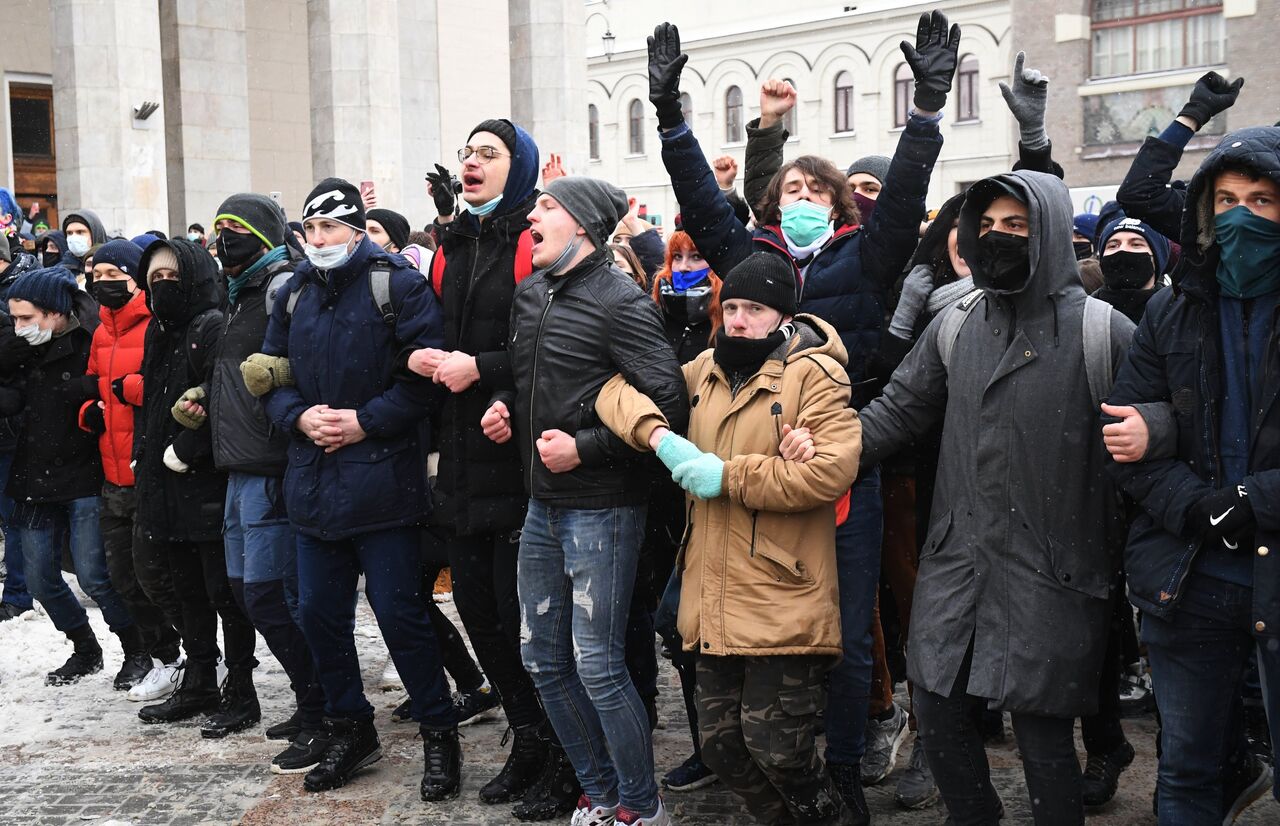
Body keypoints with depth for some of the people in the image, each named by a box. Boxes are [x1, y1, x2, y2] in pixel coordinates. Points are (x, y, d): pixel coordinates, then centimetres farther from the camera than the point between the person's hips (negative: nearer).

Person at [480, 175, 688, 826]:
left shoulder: (620, 301, -13)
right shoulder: (529, 296, 11)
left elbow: (667, 403, -19)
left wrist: (585, 448, -19)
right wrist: (506, 407, 4)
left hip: (600, 508, -8)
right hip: (543, 504, 8)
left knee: (597, 665, -6)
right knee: (544, 658, 12)